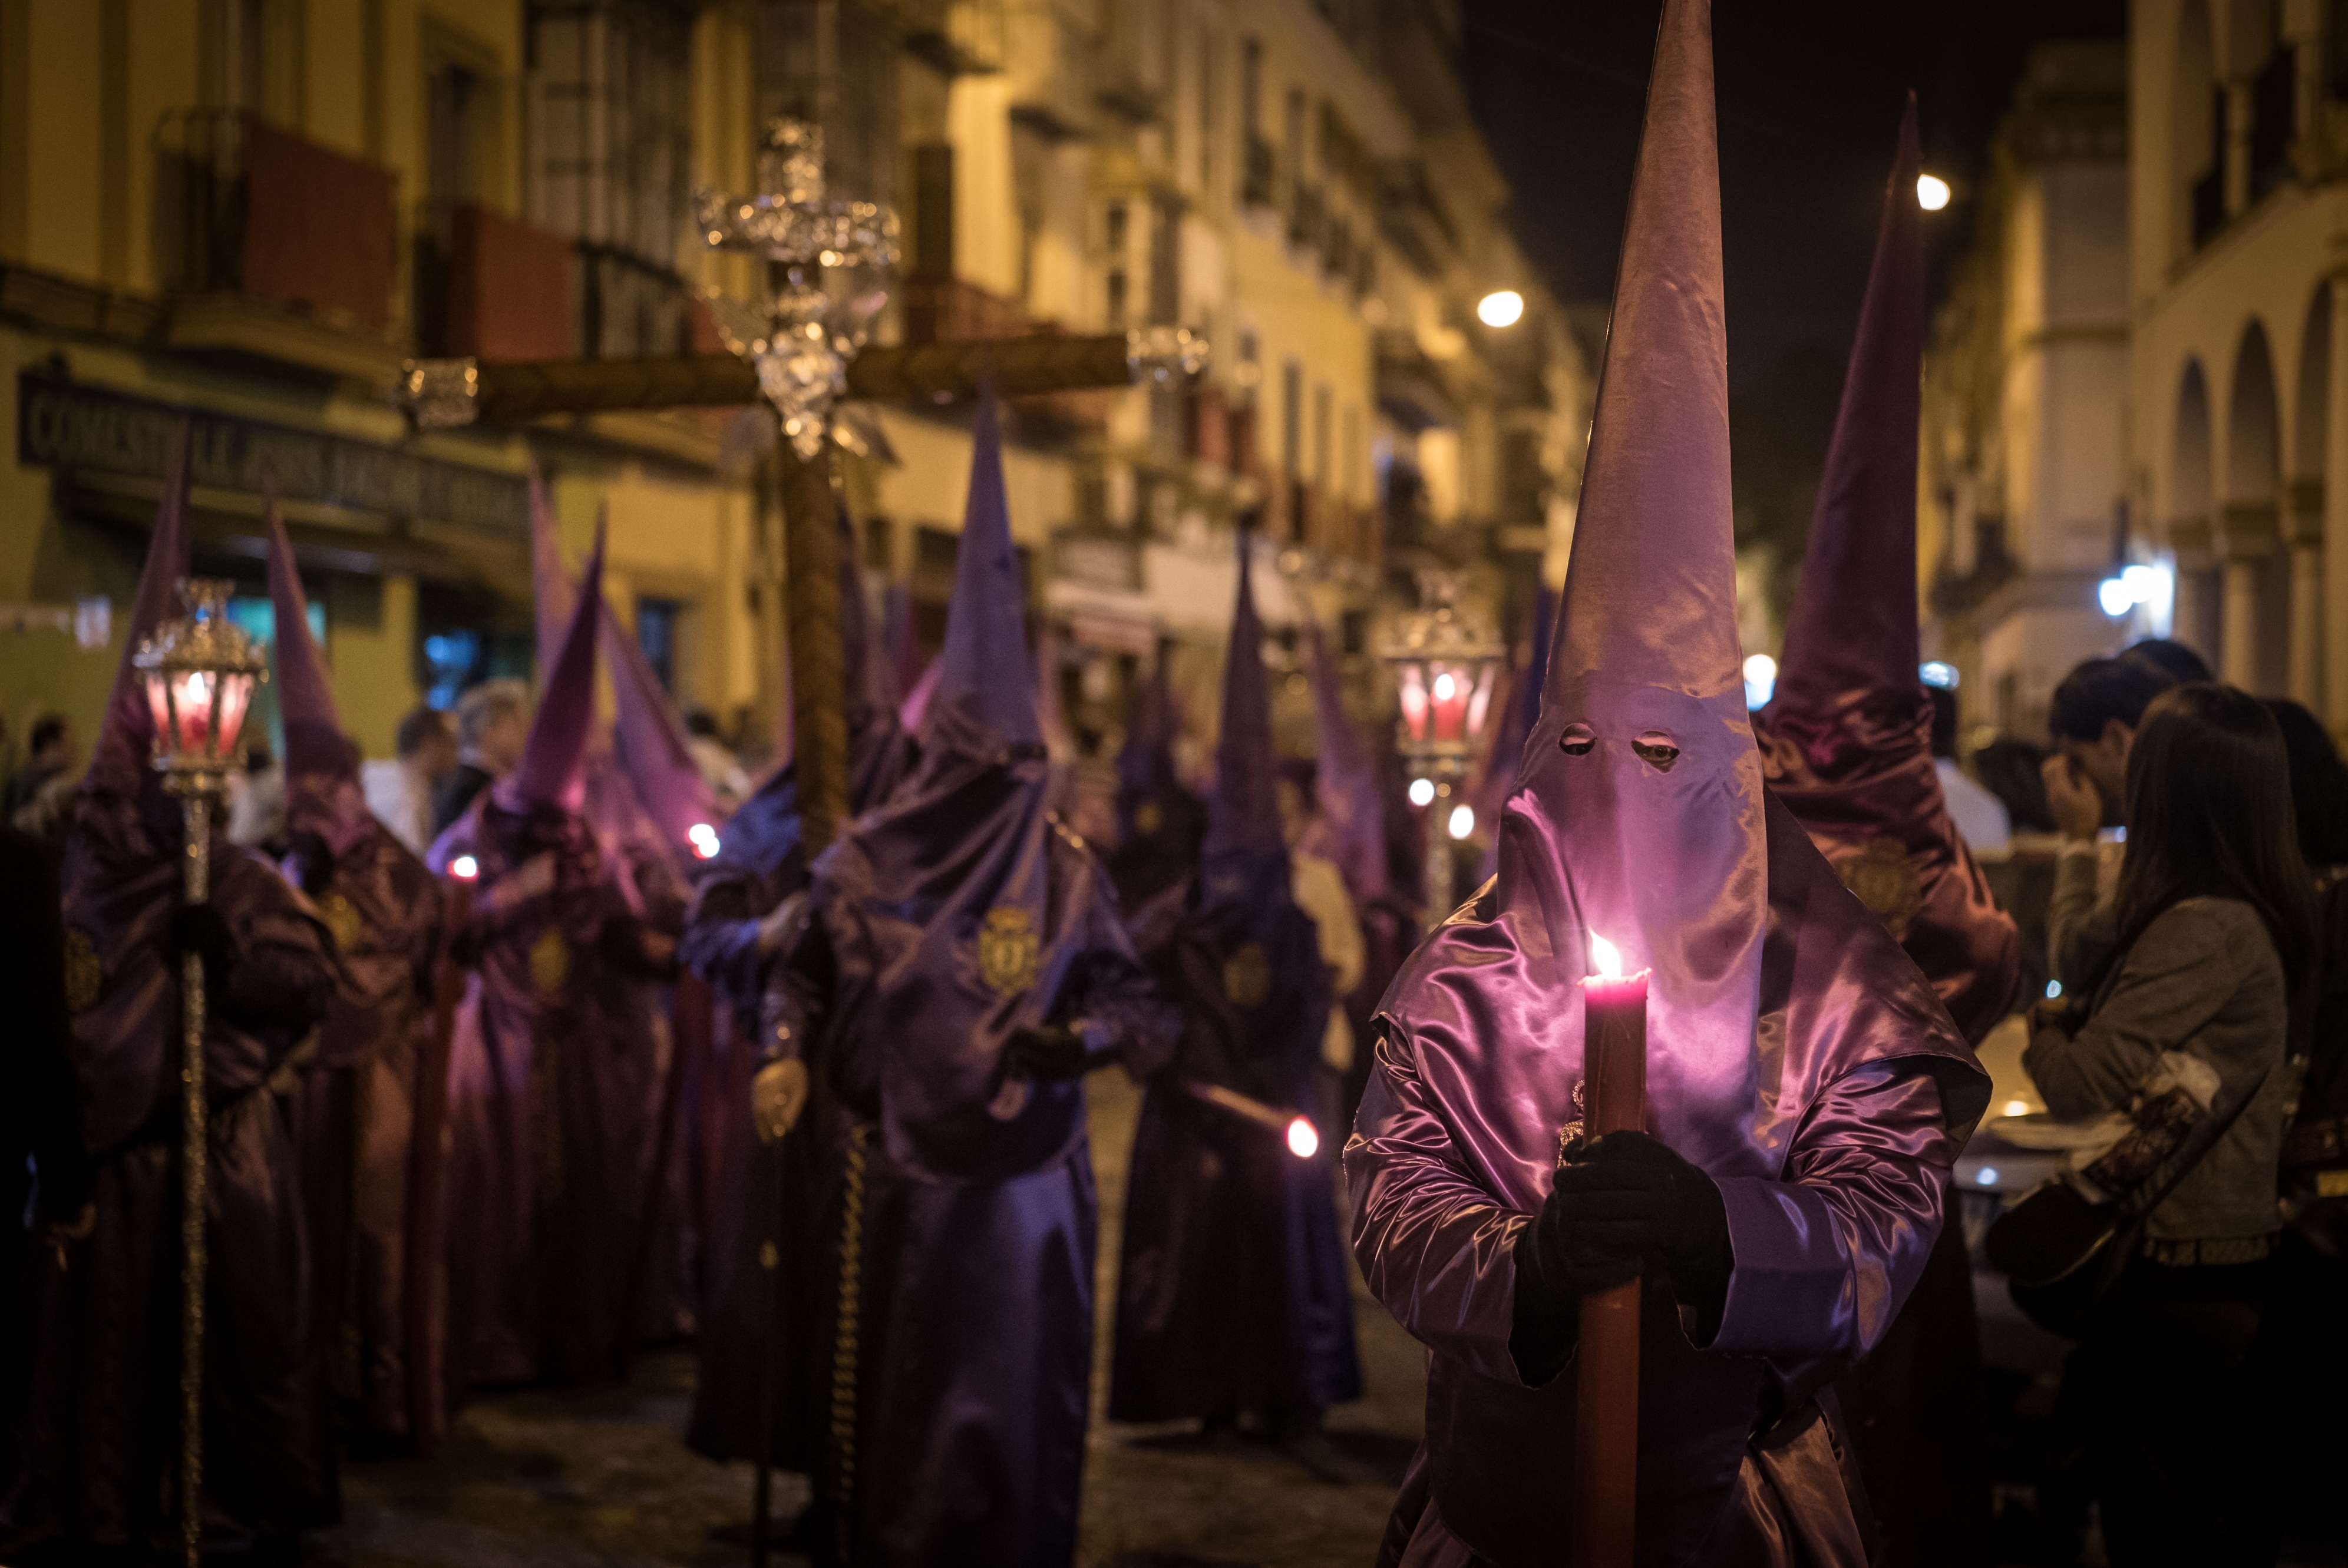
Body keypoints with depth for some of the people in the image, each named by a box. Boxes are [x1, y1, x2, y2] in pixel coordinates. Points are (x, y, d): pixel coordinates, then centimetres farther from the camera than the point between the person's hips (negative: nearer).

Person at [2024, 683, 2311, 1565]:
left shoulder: (2205, 929, -24)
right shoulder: (2254, 915, 7)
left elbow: (2080, 1085, -23)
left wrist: (2044, 1024, -5)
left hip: (2181, 1281, -9)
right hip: (2225, 1252, 9)